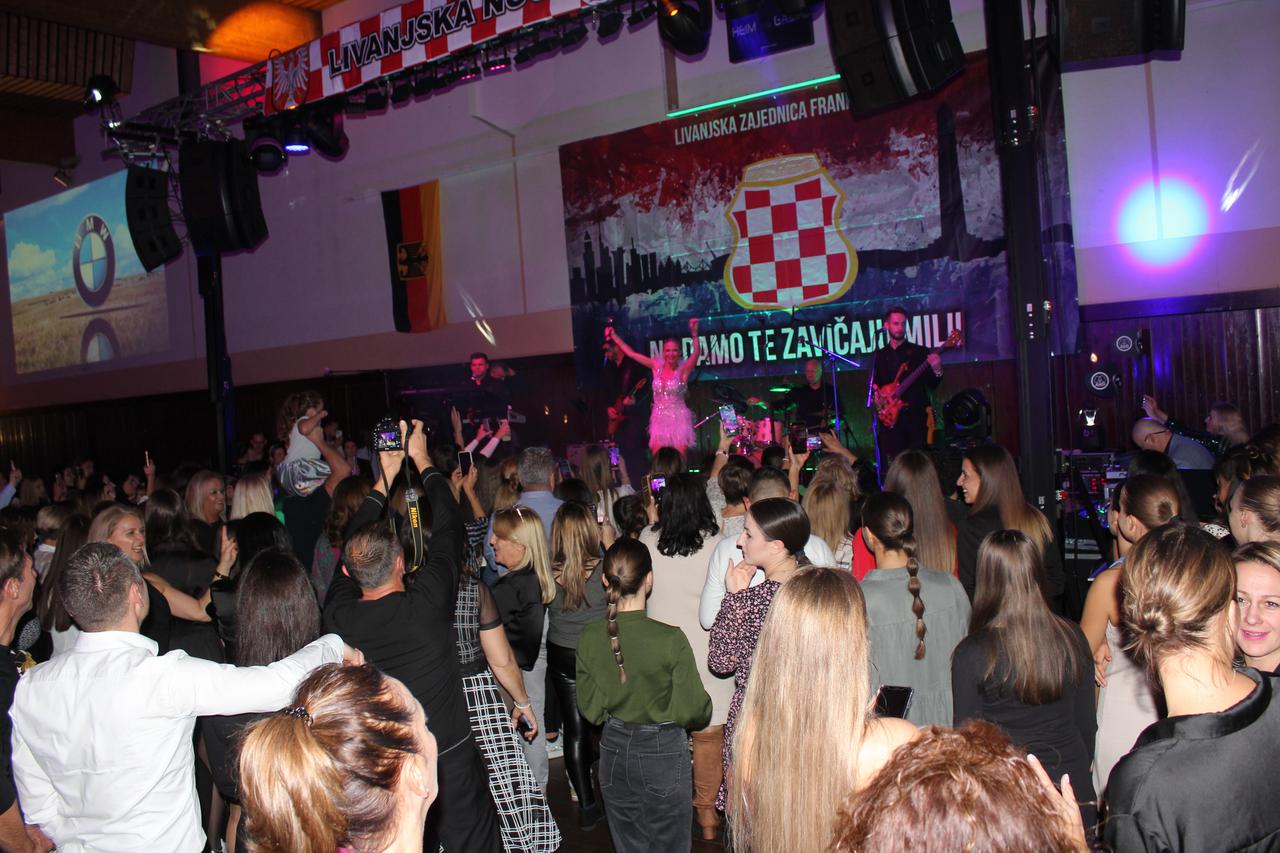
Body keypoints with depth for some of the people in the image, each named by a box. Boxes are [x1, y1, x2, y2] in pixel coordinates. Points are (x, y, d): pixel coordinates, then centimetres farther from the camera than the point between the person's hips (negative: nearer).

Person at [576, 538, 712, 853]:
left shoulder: (589, 637, -11)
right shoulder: (670, 639, -22)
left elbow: (590, 709, -1)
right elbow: (693, 711, -14)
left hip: (614, 749, 3)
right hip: (663, 750, -3)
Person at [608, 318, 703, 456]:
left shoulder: (683, 369, -5)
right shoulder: (656, 366, 5)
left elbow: (696, 353, -23)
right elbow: (631, 353, 10)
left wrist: (694, 334, -38)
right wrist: (614, 336, 11)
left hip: (678, 418, -3)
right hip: (659, 419, 4)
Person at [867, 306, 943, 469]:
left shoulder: (919, 352, 5)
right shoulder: (880, 355, 13)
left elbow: (932, 384, -1)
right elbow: (873, 385, 14)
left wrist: (936, 370, -20)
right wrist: (875, 398, -6)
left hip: (917, 416, -1)